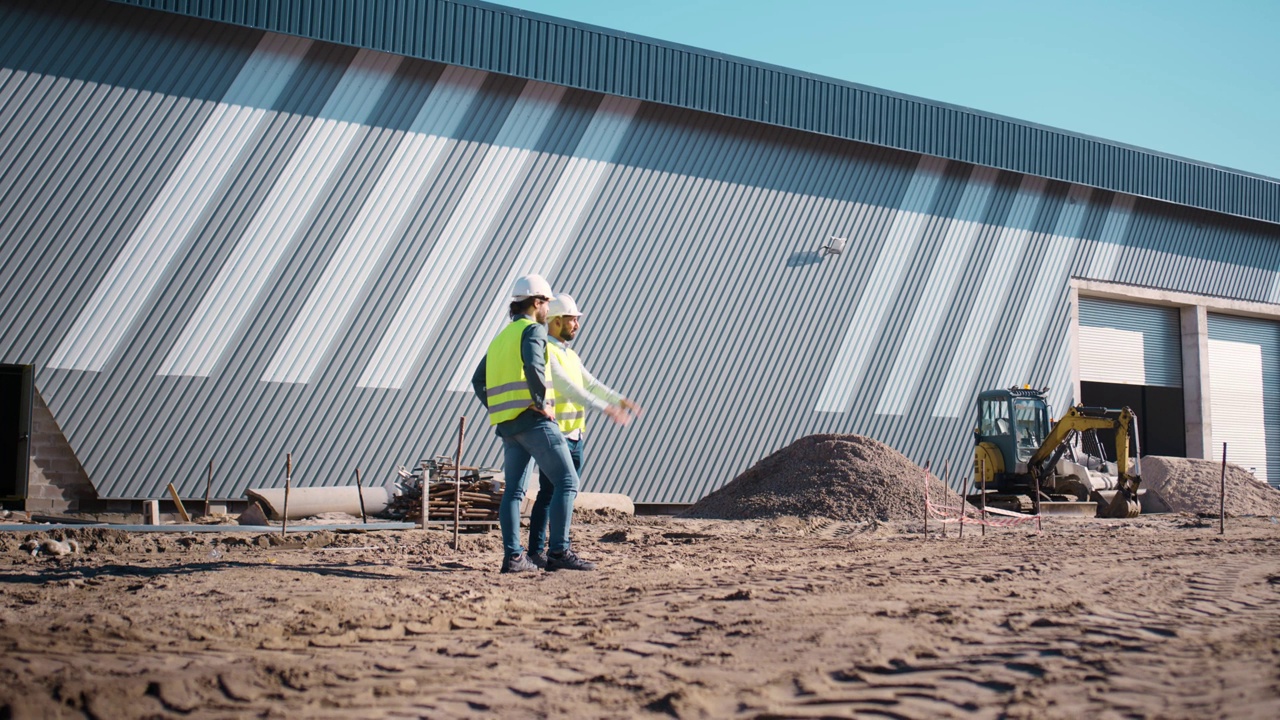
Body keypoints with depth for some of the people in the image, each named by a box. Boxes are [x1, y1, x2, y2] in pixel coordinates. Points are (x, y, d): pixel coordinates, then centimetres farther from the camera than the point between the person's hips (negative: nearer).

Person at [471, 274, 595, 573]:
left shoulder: (501, 337, 22)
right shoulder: (532, 330, -5)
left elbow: (478, 381, 25)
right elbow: (533, 366, -25)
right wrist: (542, 403, -16)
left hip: (507, 424, 9)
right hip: (533, 419, -9)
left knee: (514, 489, 10)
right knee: (566, 482, -8)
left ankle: (512, 556, 7)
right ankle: (558, 552, -14)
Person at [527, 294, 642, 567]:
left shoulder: (570, 354, 18)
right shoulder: (544, 351, -11)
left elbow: (590, 384, 13)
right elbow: (567, 387, -22)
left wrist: (619, 400, -3)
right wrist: (603, 408, -29)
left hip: (576, 435, 9)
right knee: (548, 493, -6)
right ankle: (535, 552, -1)